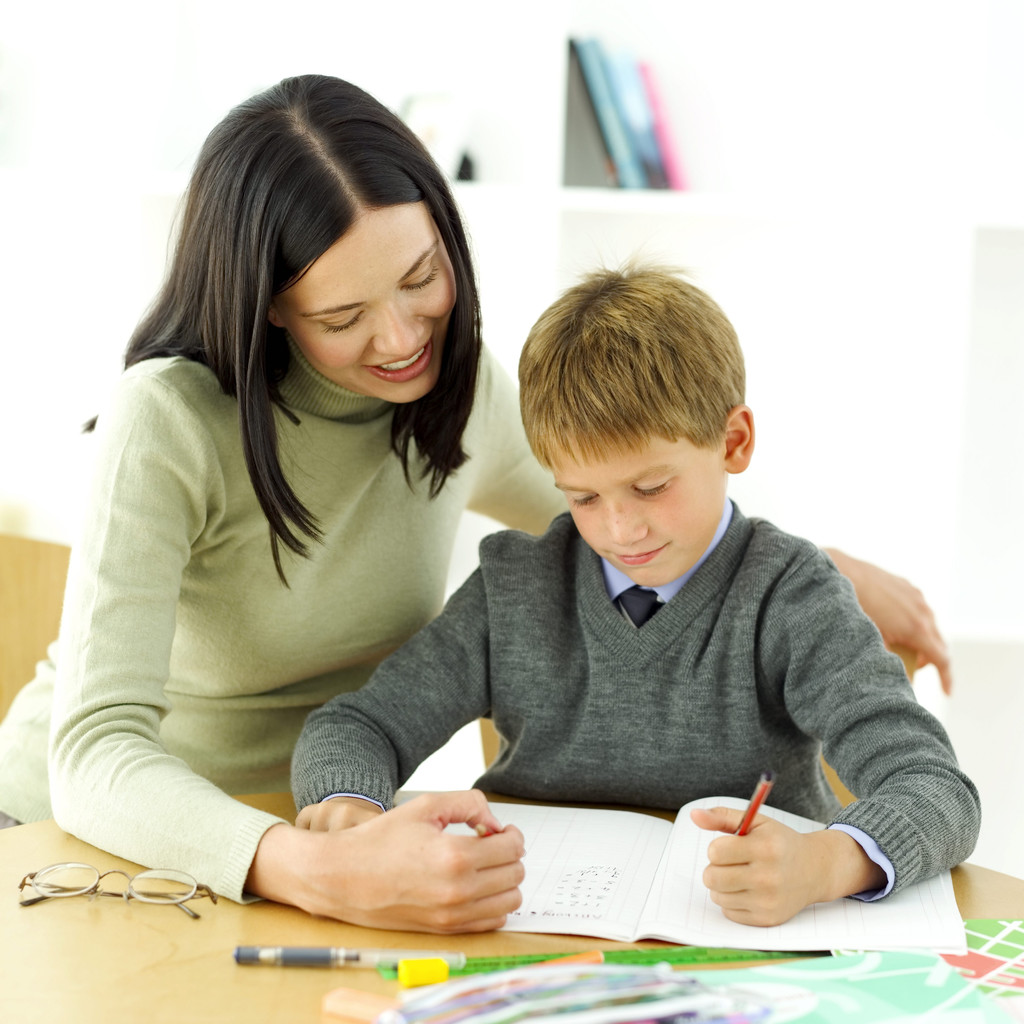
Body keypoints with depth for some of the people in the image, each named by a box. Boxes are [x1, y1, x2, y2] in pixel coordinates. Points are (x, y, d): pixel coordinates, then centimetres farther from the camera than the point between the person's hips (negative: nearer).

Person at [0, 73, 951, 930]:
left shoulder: (468, 392, -5)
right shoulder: (170, 424, -24)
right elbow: (95, 761, -31)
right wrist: (324, 874, -48)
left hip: (308, 823, 2)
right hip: (77, 830, -2)